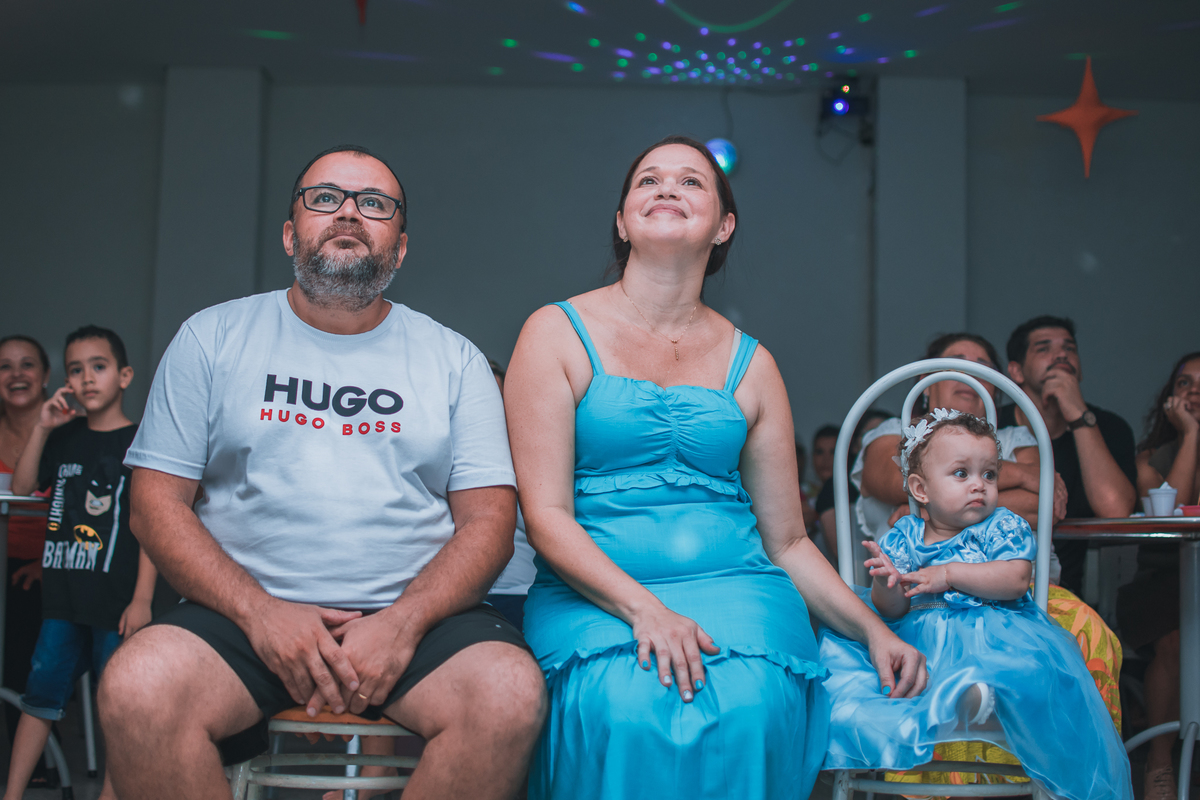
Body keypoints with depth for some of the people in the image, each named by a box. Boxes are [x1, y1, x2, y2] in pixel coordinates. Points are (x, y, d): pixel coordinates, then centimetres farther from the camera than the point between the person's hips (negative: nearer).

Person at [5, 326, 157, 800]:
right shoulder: (65, 438, 12)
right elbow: (22, 488, 9)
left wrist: (142, 599, -13)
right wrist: (42, 428, -1)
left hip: (117, 603, -5)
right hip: (63, 599, 5)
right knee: (41, 694, 10)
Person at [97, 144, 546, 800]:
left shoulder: (453, 359, 11)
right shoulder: (214, 338, 11)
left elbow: (488, 519, 4)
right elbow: (156, 502, 5)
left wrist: (403, 622, -15)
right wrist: (258, 611, -11)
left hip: (419, 613, 1)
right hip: (244, 611, 0)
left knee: (511, 695, -30)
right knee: (136, 690, -30)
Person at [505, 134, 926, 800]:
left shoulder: (751, 365, 14)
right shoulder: (557, 334, 5)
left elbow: (787, 540, 17)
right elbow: (545, 516, -4)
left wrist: (872, 629, 2)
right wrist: (643, 609, -19)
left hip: (735, 587, 2)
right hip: (595, 592, -2)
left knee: (750, 707, -30)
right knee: (626, 709, -34)